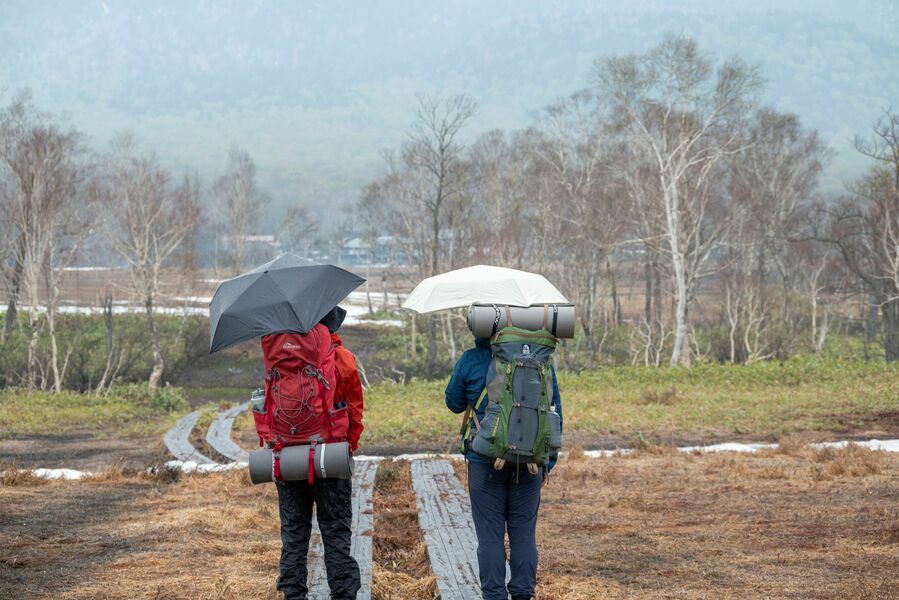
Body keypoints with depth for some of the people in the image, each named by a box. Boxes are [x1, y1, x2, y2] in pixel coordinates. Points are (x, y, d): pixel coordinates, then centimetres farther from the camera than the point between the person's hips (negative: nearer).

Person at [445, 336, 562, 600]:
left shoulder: (470, 361, -7)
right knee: (524, 534, 8)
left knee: (490, 535, 4)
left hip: (485, 462, -2)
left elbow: (454, 403, 9)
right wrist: (548, 461, 13)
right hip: (528, 463, 2)